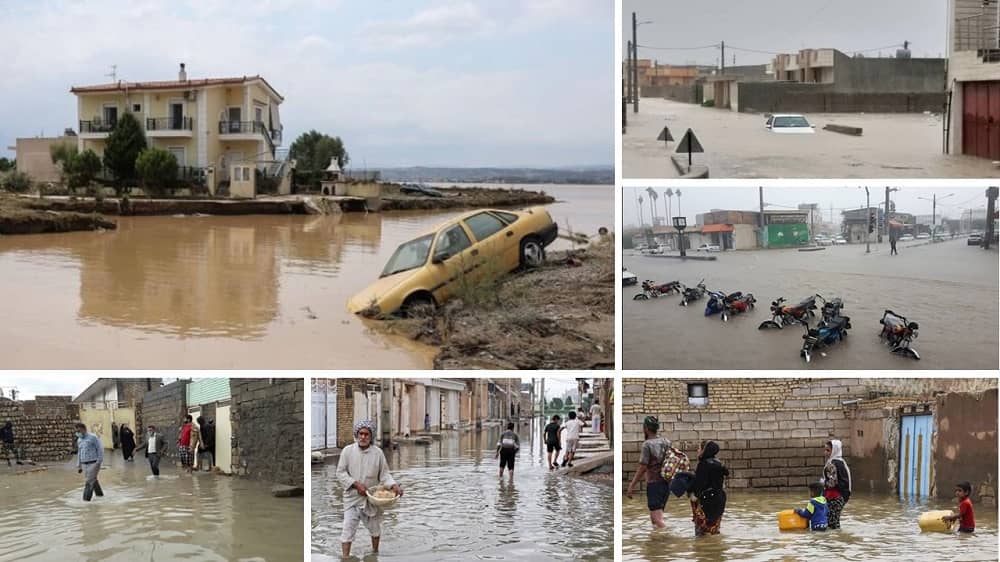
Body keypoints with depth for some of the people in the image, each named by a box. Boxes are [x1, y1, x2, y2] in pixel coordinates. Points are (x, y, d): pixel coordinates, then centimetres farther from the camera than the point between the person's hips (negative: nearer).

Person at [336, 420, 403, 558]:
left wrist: (394, 486, -17)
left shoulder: (378, 453, -6)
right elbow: (340, 473, -7)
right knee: (348, 529, -11)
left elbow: (384, 474, 0)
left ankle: (375, 553, 42)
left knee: (375, 528, 20)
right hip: (352, 497, -2)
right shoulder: (347, 451, -9)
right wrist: (356, 484, -18)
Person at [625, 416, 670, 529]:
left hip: (654, 484, -7)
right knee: (654, 517, 16)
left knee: (658, 519, -10)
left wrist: (631, 486, -10)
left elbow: (642, 468, -14)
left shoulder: (647, 444, -12)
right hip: (666, 484, 7)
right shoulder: (666, 442, 8)